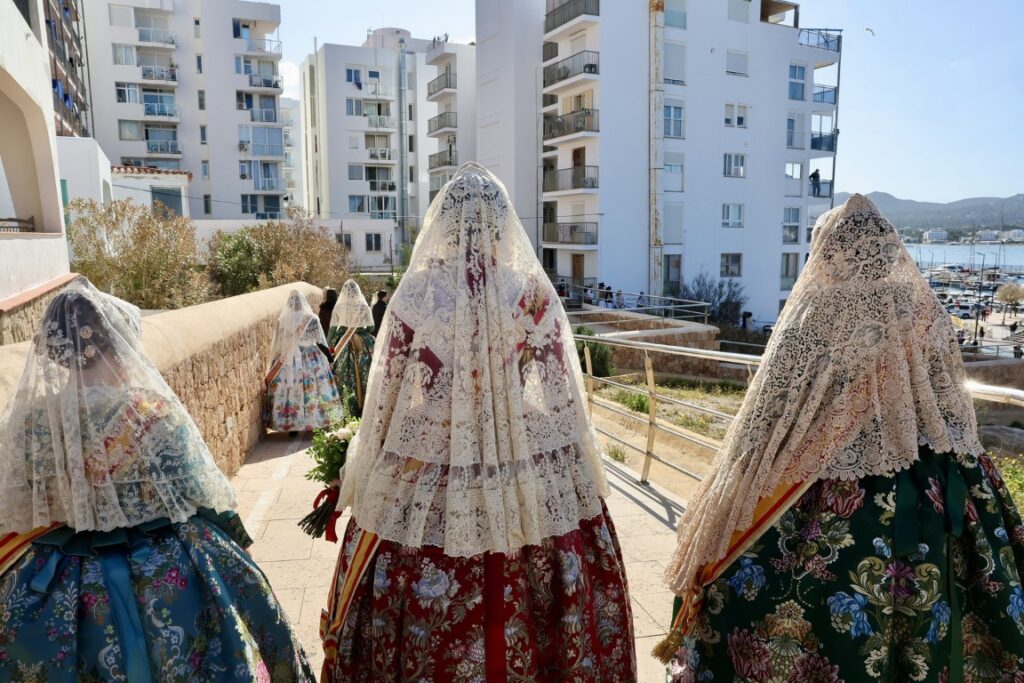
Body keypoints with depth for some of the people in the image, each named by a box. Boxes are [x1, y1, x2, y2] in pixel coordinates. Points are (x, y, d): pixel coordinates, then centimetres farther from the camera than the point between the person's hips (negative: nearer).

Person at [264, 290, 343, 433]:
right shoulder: (311, 319, -8)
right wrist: (329, 356, 8)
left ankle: (291, 425, 11)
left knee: (290, 389, 6)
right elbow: (321, 342, -5)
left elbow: (277, 343, 4)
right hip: (310, 359, -2)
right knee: (311, 389, 8)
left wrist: (275, 362, 17)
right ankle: (314, 420, 13)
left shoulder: (282, 320, -3)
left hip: (288, 361, 2)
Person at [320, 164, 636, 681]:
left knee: (433, 618, 16)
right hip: (533, 489, 2)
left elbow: (387, 403, -5)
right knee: (518, 613, 17)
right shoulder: (535, 293, -5)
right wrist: (583, 491, 10)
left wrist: (369, 493, 8)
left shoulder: (417, 294, -9)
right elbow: (565, 402, -2)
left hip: (430, 489, -1)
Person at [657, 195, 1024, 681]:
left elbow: (766, 426, -11)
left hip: (827, 510, -4)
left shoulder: (814, 317, -13)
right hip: (931, 505, 5)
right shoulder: (927, 314, 1)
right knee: (926, 642, 19)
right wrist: (946, 481, 20)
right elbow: (955, 423, 8)